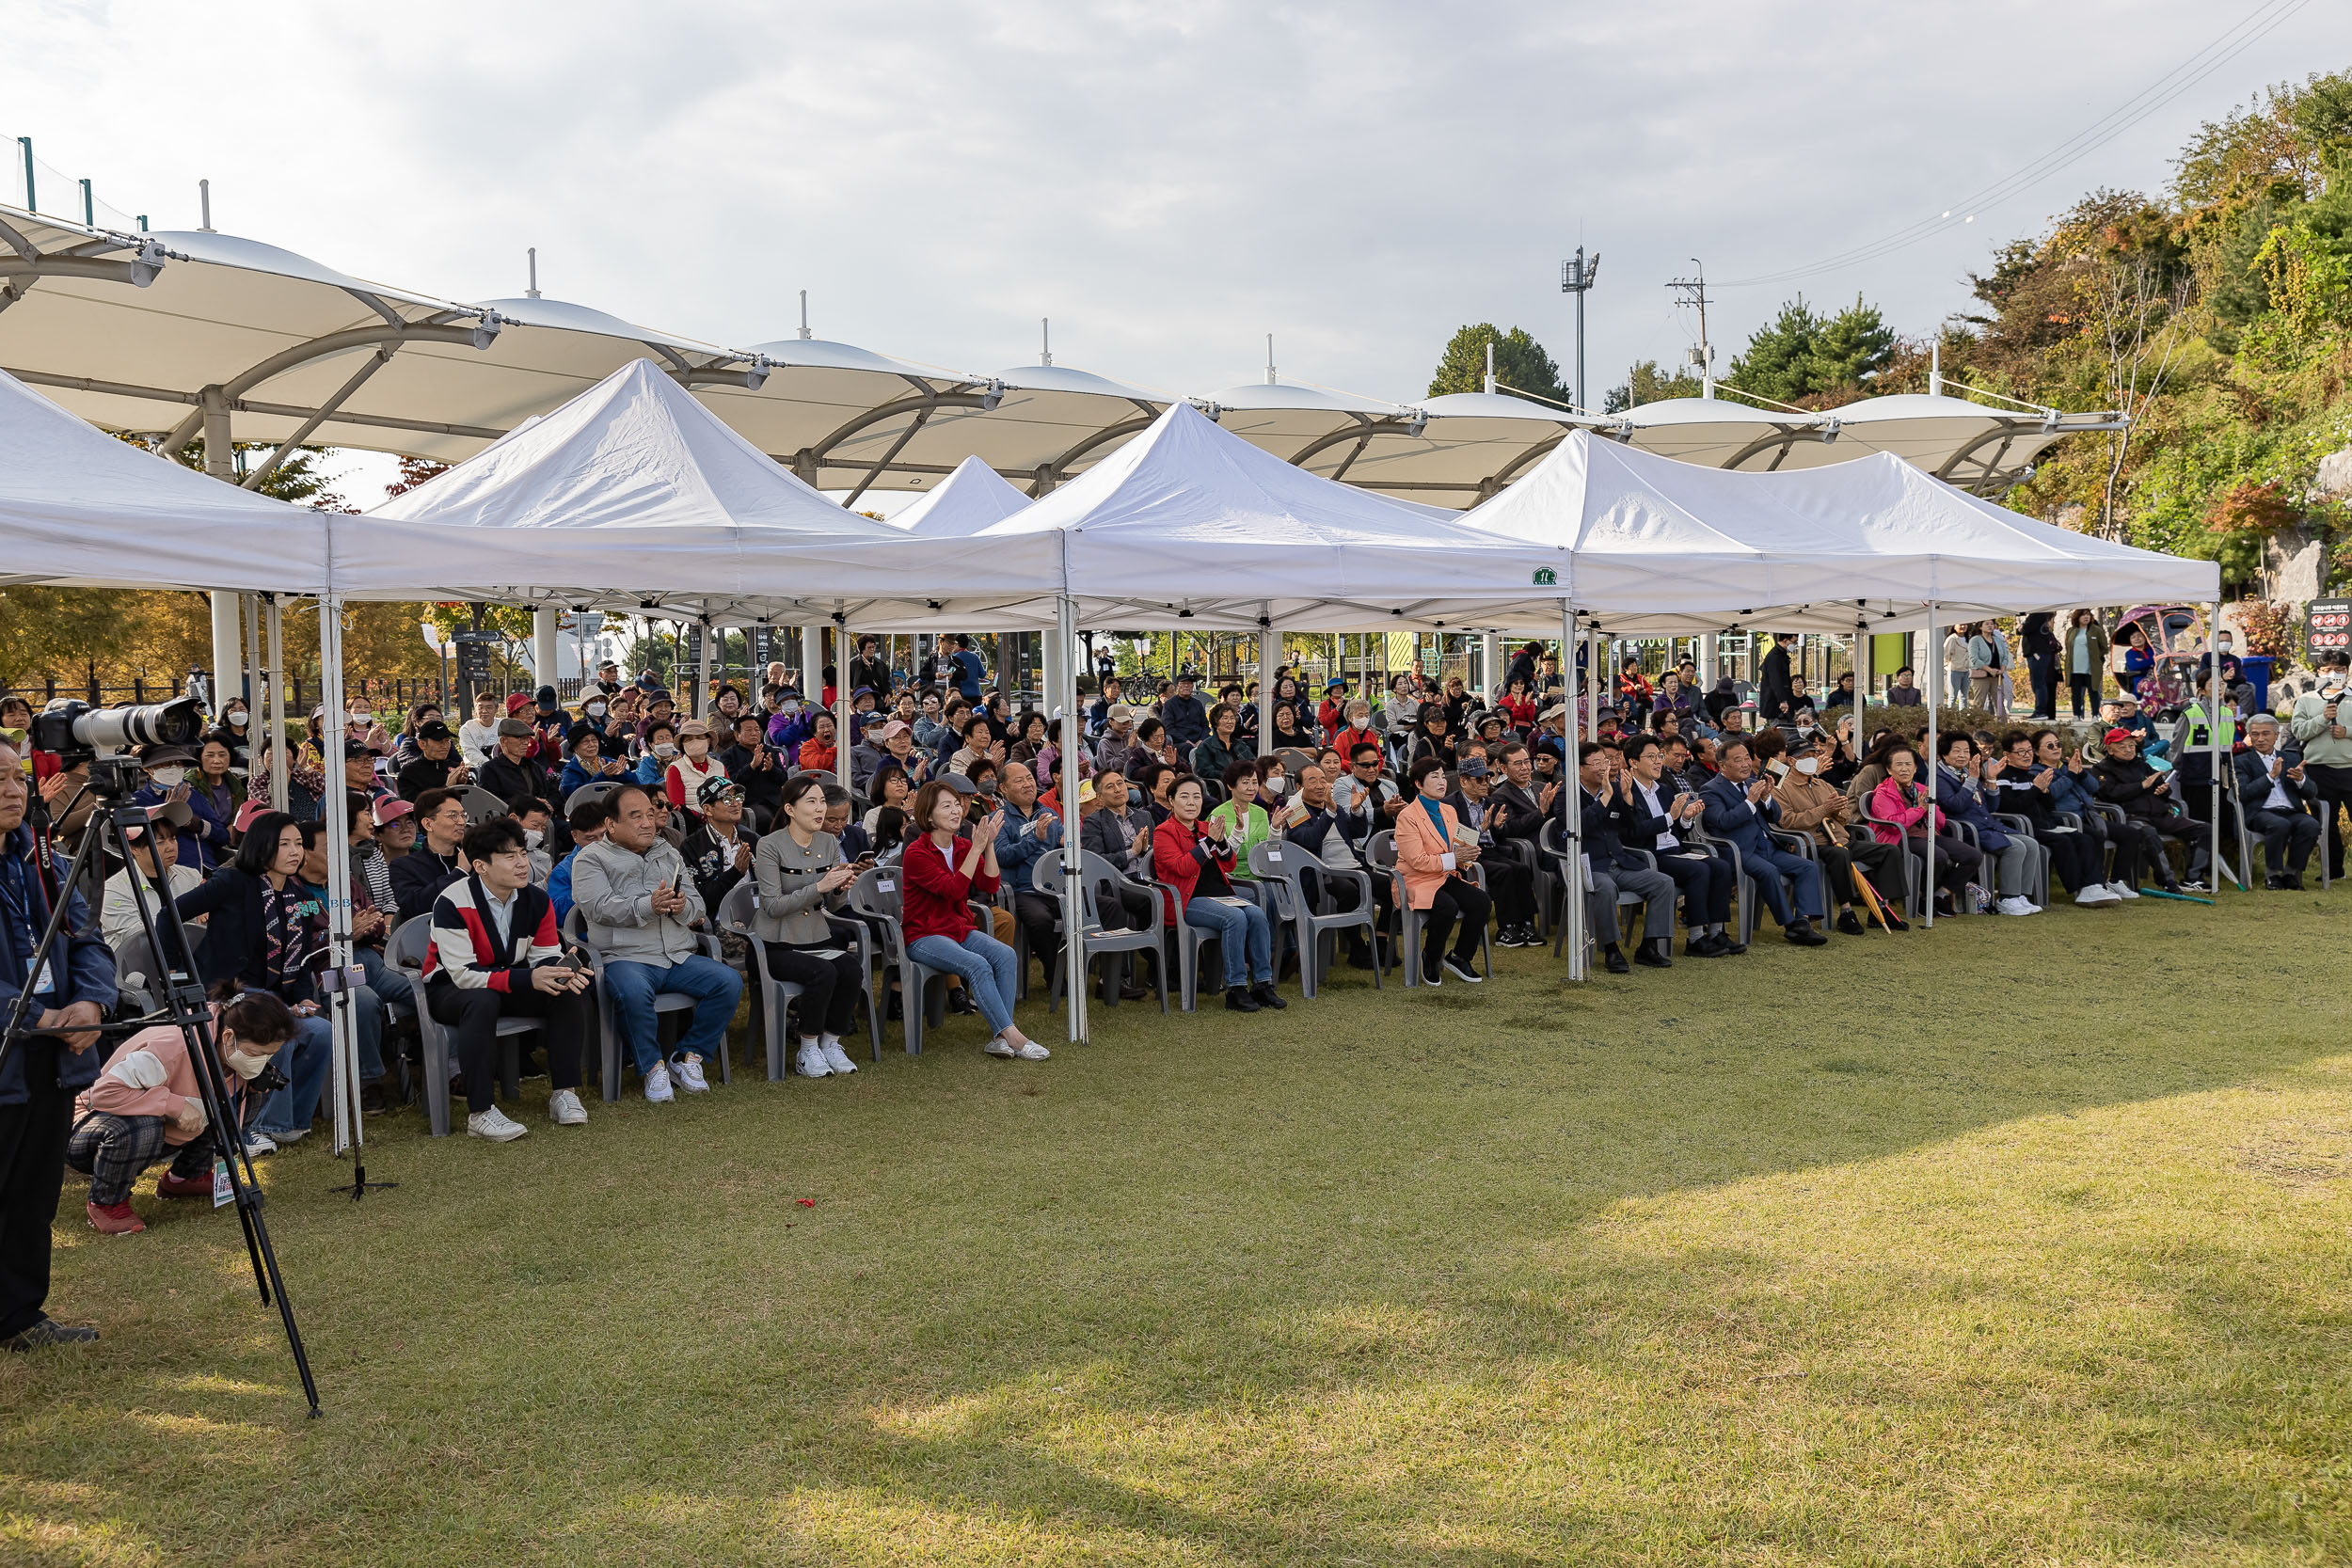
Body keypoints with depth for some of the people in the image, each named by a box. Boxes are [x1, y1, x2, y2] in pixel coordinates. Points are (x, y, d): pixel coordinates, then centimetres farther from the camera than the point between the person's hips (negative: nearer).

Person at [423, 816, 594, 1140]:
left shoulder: (537, 901, -6)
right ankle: (480, 1113, -37)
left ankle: (563, 1092, -11)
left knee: (572, 990, -18)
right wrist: (527, 979, -39)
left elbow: (546, 956, -2)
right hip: (450, 989, -6)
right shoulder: (453, 903, -24)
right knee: (483, 1000, -39)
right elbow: (463, 974, -29)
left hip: (511, 985, 6)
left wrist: (564, 972, -28)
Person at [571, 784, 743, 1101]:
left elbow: (698, 906, 16)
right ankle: (652, 1067, -14)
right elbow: (598, 907, -11)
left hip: (680, 957, 5)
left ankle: (687, 1057, -4)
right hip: (625, 957, -5)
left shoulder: (670, 855, 22)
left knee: (729, 982, -18)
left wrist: (682, 906, -10)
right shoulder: (590, 859, 6)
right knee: (633, 992, -38)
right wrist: (648, 906, -24)